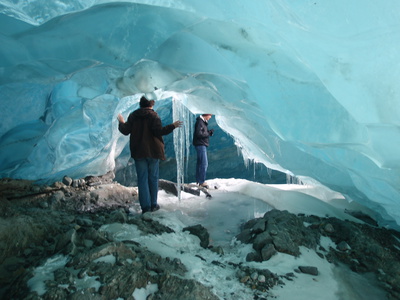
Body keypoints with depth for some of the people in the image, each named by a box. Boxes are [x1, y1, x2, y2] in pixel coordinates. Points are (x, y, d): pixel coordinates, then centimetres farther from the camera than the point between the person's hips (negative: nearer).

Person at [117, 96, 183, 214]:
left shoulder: (133, 115, 5)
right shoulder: (153, 116, -7)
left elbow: (125, 131, 4)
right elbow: (158, 131, -17)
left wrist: (121, 122, 23)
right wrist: (173, 126, -9)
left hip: (138, 152, 2)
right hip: (153, 151, -2)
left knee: (142, 179, 4)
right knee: (153, 178, 9)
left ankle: (145, 206, 1)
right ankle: (153, 204, 14)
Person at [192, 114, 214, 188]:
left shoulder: (204, 122, 17)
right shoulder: (199, 122, -15)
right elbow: (198, 134, -22)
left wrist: (210, 132, 2)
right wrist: (208, 133, -14)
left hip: (203, 144, 10)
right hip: (200, 145, -10)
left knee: (200, 163, 15)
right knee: (204, 163, -12)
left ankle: (198, 180, 23)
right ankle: (202, 181, -9)